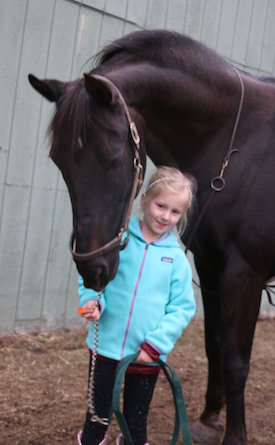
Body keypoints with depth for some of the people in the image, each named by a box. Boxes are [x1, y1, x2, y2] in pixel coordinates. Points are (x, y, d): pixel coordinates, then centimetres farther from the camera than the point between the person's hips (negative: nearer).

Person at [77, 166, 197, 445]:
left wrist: (156, 344, -12)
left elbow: (183, 307, -3)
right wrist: (92, 301, -17)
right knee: (97, 420, 13)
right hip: (106, 346, 0)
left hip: (148, 356, 1)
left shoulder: (176, 257, -3)